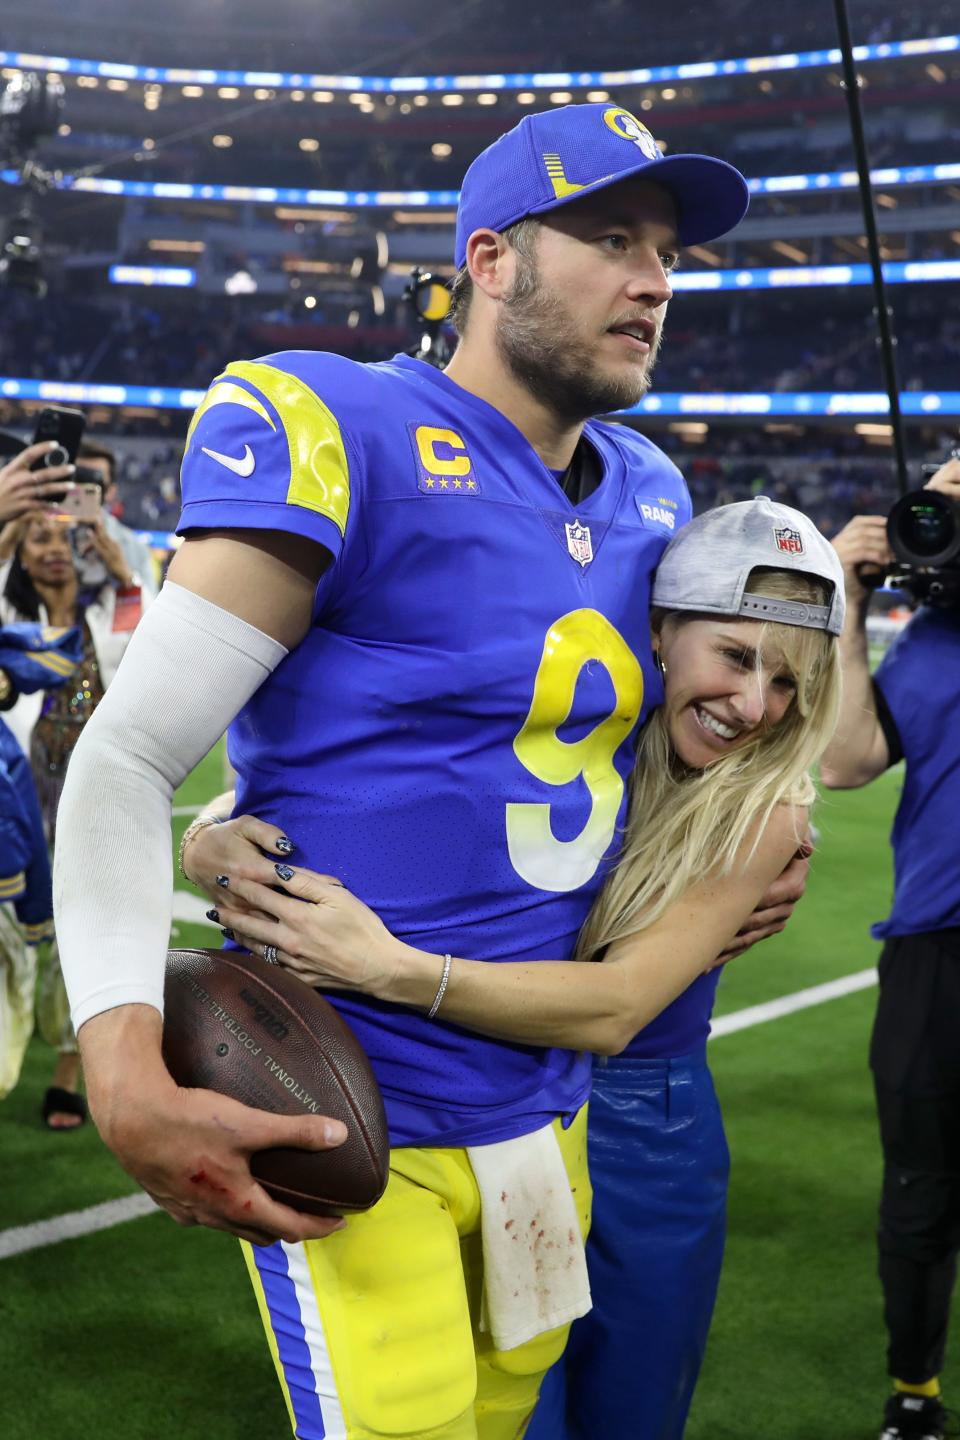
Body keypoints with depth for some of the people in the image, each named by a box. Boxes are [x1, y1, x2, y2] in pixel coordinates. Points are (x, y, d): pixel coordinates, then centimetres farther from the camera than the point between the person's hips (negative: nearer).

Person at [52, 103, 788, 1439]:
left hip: (545, 1097, 7)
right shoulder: (339, 438, -17)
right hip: (351, 1114, -7)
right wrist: (125, 1072, -30)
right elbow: (124, 762, -18)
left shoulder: (650, 495, 6)